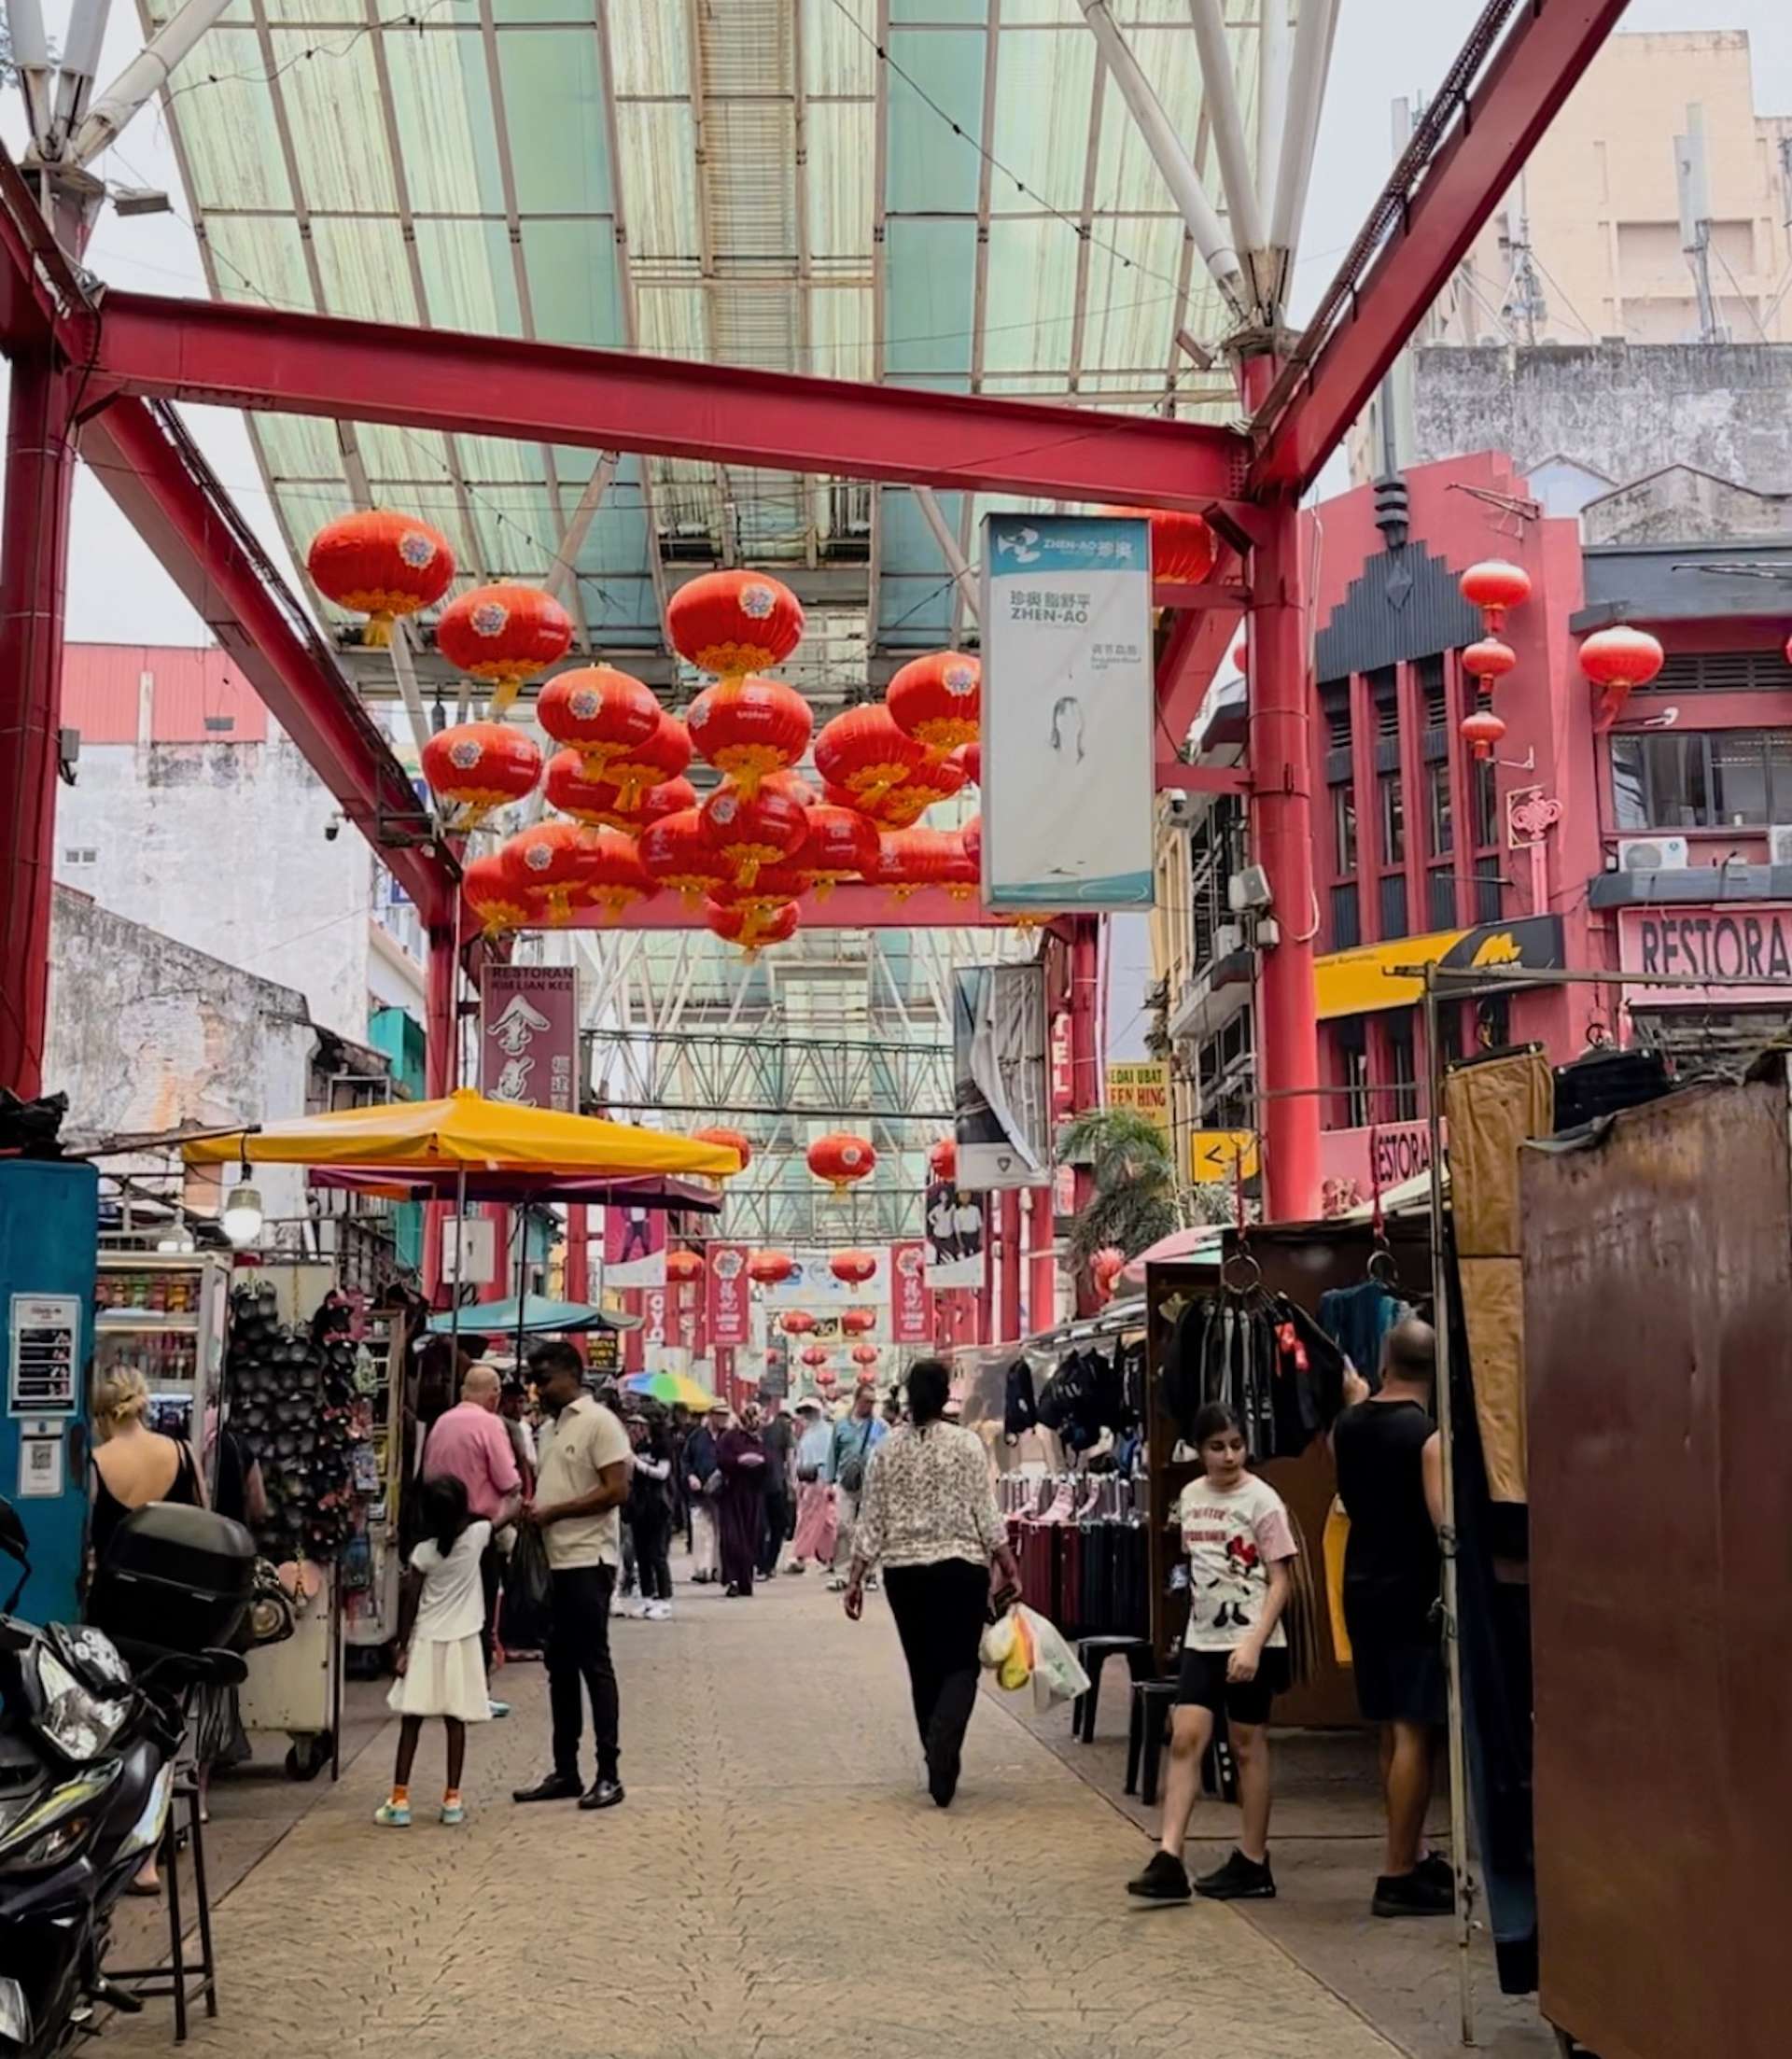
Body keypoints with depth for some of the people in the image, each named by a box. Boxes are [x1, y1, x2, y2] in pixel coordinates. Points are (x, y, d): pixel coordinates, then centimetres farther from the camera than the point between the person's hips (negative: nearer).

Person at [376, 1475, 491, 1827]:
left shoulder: (424, 1552, -9)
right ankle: (452, 1799, 6)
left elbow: (410, 1604, -5)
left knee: (410, 1723, 3)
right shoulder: (477, 1536, -9)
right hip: (462, 1643, 1)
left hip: (425, 1643, -1)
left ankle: (399, 1800, 2)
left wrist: (402, 1647, 1)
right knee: (455, 1722, 5)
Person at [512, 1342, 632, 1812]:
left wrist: (552, 1512, -16)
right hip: (554, 1561, 8)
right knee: (560, 1666, 11)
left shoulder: (599, 1422, -9)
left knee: (593, 1663, -4)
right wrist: (529, 1510, 1)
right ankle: (564, 1772, 18)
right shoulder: (550, 1429, 16)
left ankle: (609, 1774, 1)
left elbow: (616, 1491, -16)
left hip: (588, 1561, -8)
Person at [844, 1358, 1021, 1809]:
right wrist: (1009, 1567, 0)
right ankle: (942, 1751, -22)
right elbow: (986, 1514, -6)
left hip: (904, 1571, 3)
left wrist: (856, 1578, 6)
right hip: (961, 1568, -2)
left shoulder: (887, 1448, 1)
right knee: (960, 1666, 2)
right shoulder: (967, 1444, -5)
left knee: (924, 1669, 14)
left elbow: (870, 1520, 2)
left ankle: (939, 1765, 21)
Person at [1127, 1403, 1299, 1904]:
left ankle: (1253, 1863, 15)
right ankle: (1168, 1860, -6)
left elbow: (1280, 1581, -12)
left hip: (1251, 1643, -5)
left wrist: (1253, 1644, -20)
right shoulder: (1190, 1497, 7)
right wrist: (1199, 1618, 16)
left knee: (1248, 1746, 4)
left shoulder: (1261, 1500, -10)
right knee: (1185, 1739, -5)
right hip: (1202, 1640, 5)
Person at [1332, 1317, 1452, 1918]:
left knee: (1393, 1731, 15)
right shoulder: (1429, 1434, -14)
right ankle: (1399, 1878, -3)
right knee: (1414, 1732, -4)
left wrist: (1358, 1402, 36)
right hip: (1414, 1592, -7)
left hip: (1362, 1590, 7)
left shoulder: (1347, 1426, 5)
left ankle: (1413, 1855, 25)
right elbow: (1444, 1520, -22)